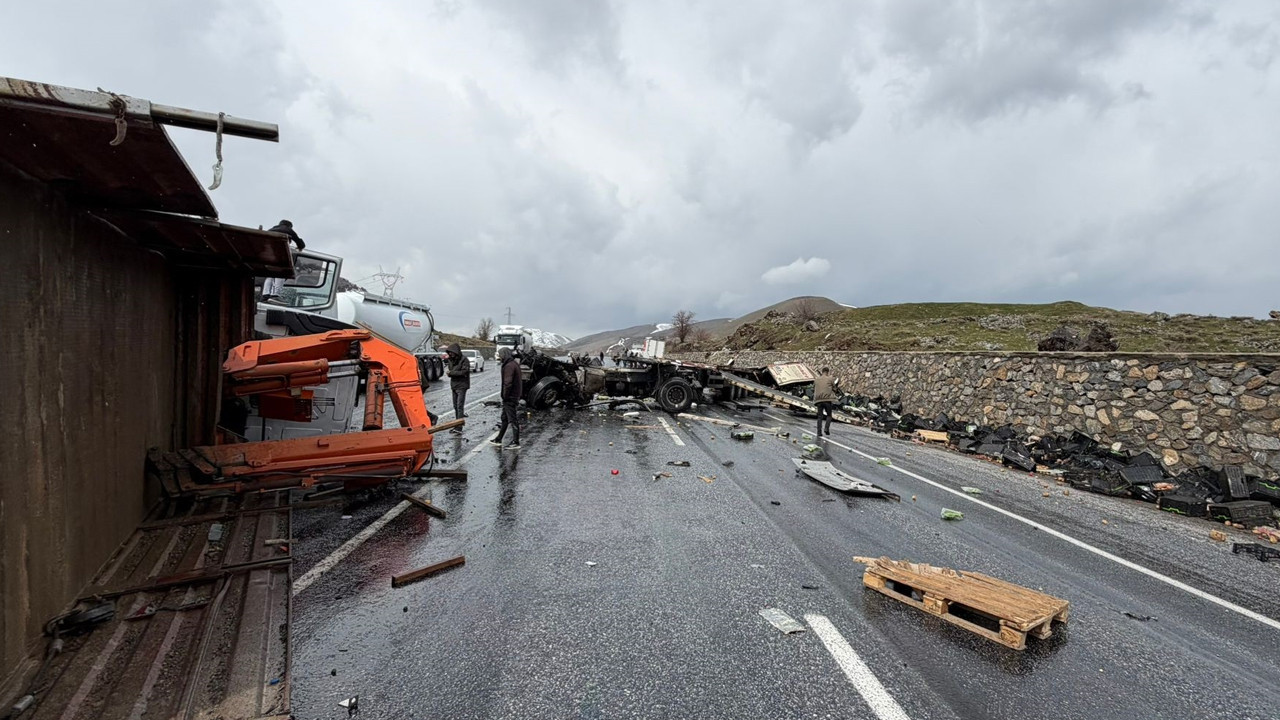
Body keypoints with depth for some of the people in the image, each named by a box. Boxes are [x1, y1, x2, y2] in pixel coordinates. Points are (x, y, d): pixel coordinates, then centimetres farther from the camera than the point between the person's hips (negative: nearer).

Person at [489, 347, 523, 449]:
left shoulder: (509, 366, -19)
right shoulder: (514, 363, 13)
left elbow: (508, 383, -25)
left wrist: (505, 396, -16)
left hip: (510, 397, -11)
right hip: (514, 396, 11)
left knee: (512, 420, -4)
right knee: (504, 418, 18)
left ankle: (516, 443, 1)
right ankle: (498, 440, 28)